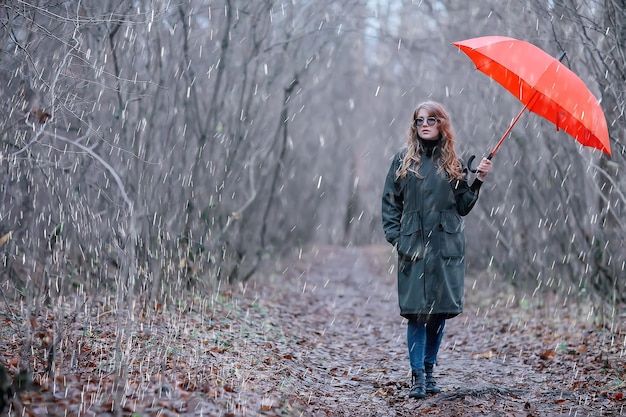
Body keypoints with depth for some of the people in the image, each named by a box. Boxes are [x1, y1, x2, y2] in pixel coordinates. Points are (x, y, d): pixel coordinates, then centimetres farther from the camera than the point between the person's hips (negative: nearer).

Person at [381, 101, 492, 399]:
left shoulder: (453, 162, 11)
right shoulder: (403, 159, 7)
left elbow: (462, 206, 10)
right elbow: (390, 202, 6)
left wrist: (478, 181, -3)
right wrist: (395, 237, -5)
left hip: (447, 246, 2)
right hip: (414, 247, -2)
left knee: (441, 310, 4)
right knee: (417, 311, -6)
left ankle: (429, 370, 19)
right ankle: (417, 376, -1)